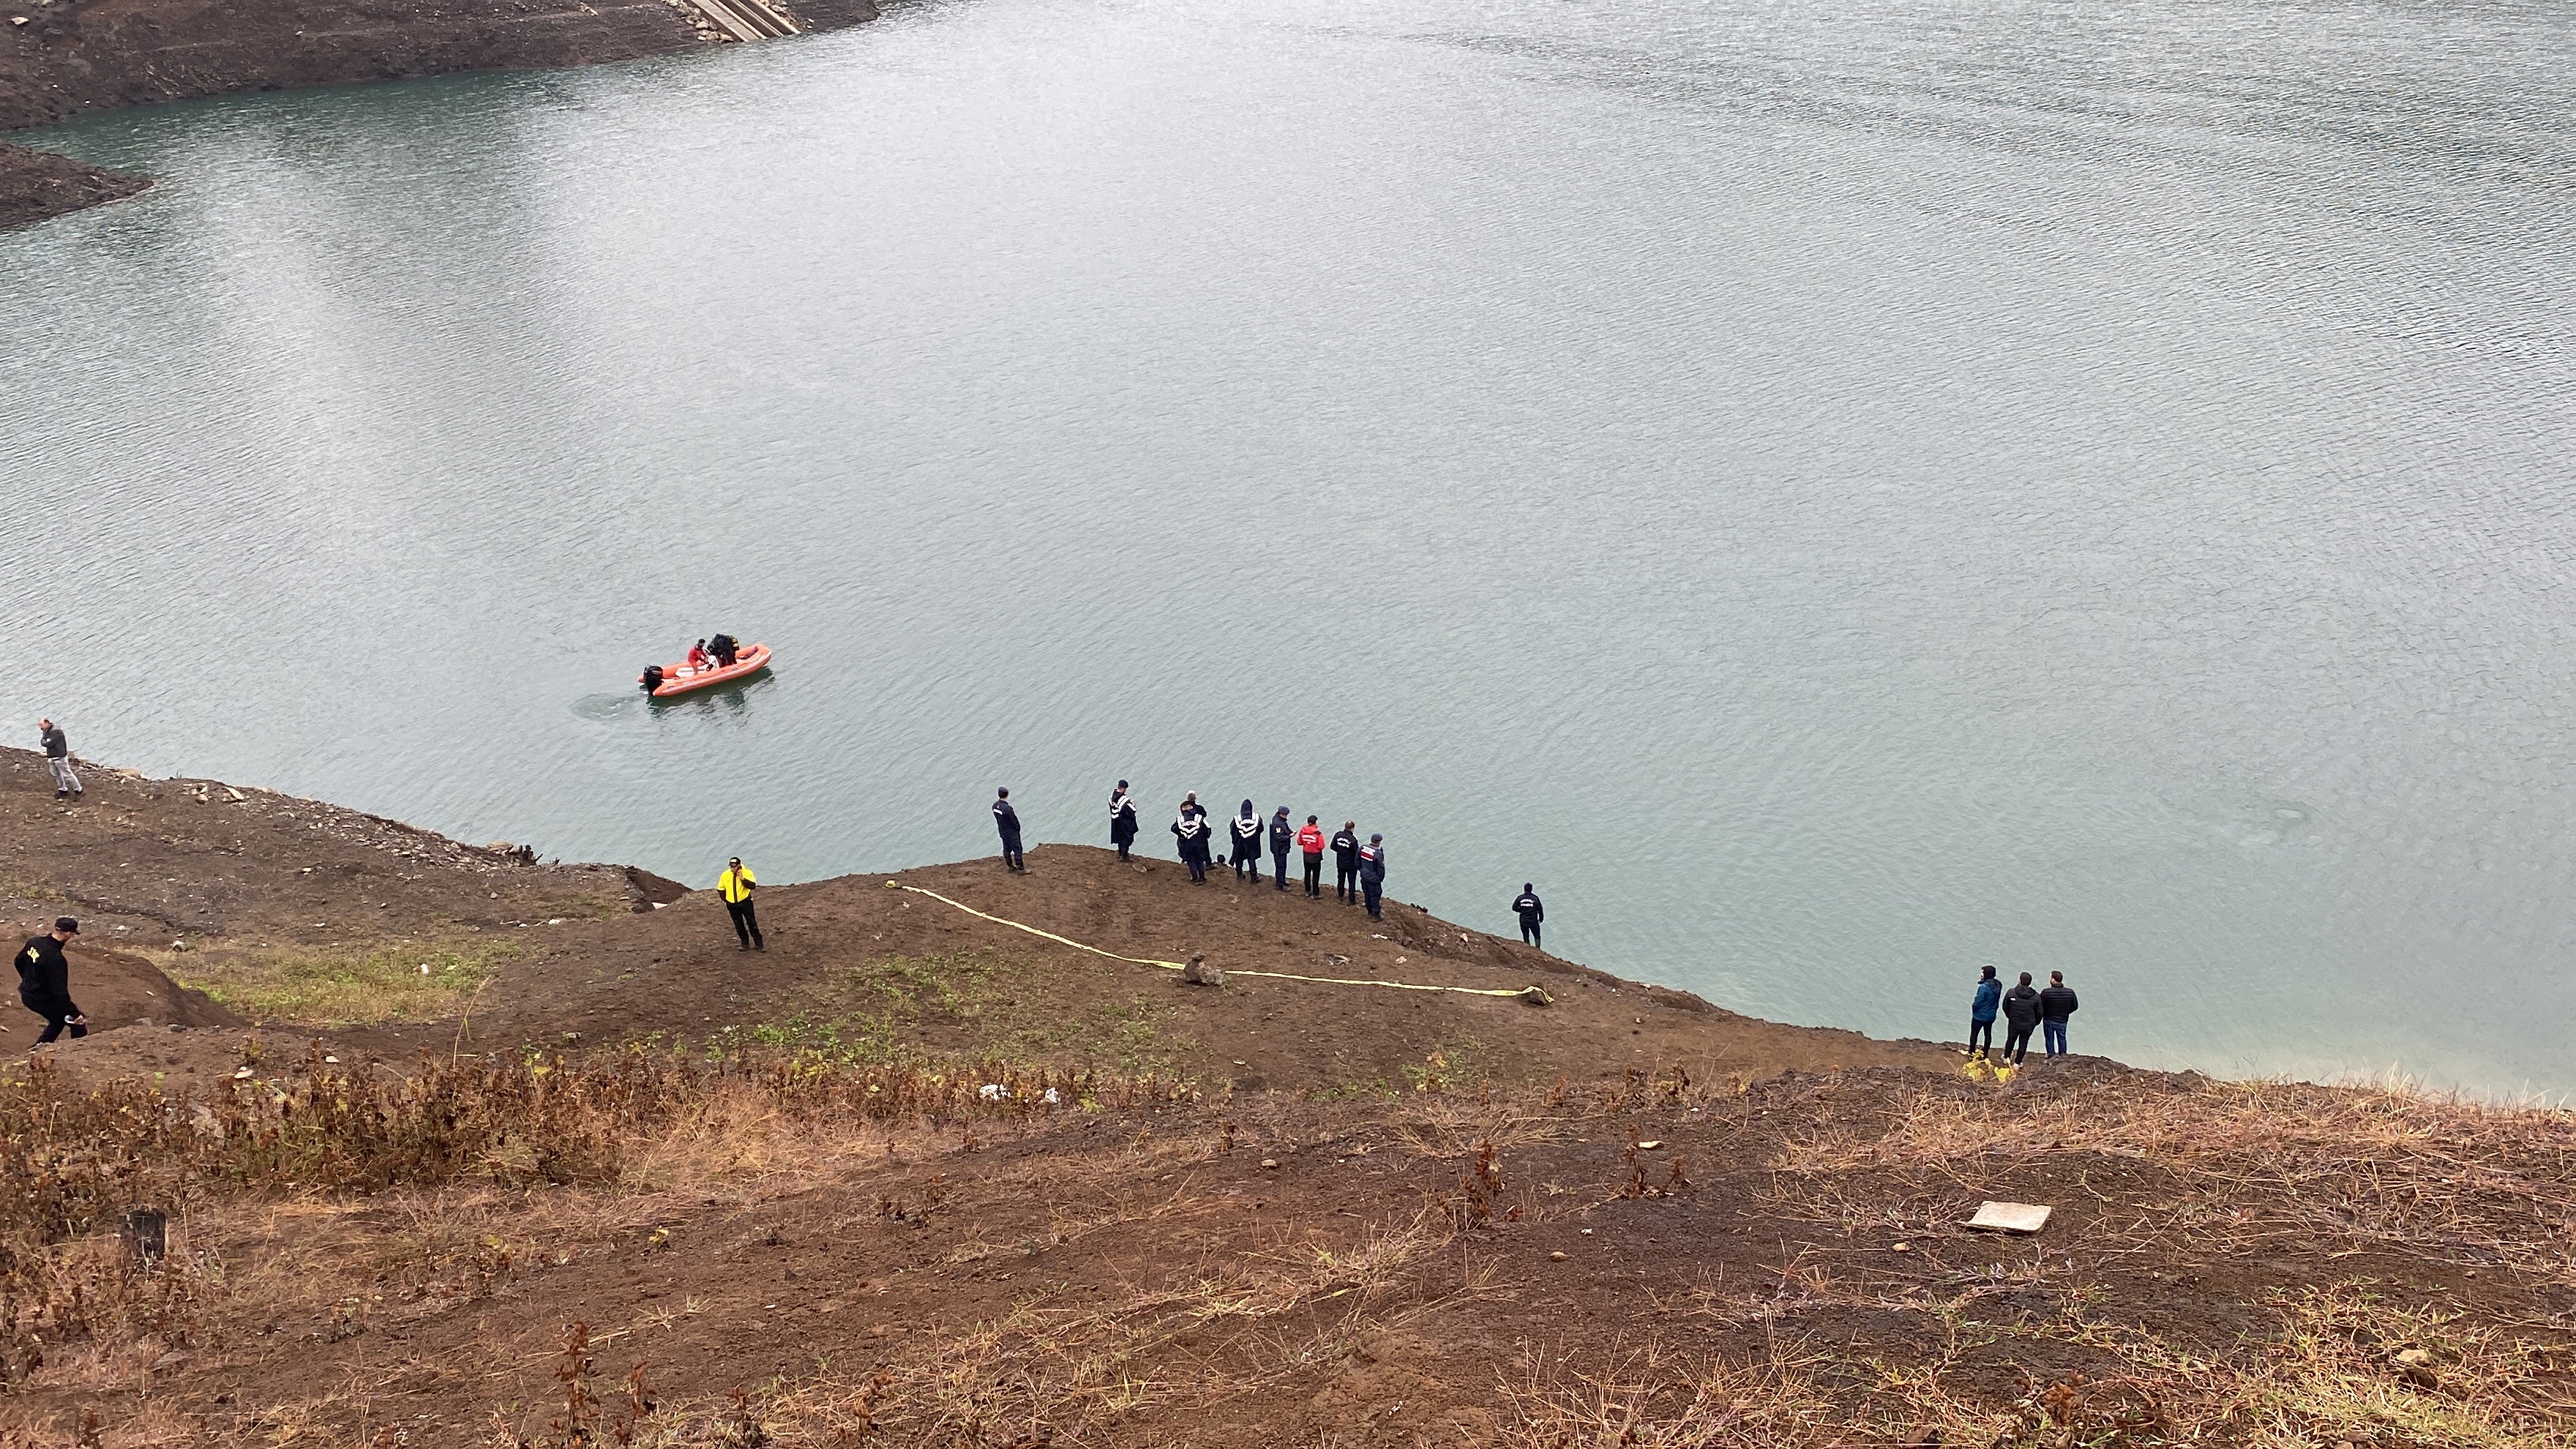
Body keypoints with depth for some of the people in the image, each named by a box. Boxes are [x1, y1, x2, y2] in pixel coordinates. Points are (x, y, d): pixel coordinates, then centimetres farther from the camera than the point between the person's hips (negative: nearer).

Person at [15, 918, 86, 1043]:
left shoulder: (34, 941, -5)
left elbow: (19, 961, 15)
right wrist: (75, 1014, -20)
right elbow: (60, 992, -28)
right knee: (79, 1024, 5)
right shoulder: (56, 959, -30)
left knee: (58, 1021, 29)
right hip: (43, 1000, -9)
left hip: (27, 995, 9)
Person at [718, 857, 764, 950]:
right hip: (732, 905, 3)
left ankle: (759, 944, 5)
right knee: (739, 926, 7)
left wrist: (742, 879, -30)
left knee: (752, 924, -1)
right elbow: (720, 890, 10)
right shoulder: (725, 875, -3)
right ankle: (745, 944, 18)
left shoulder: (747, 873, -11)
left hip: (745, 902, -3)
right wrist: (726, 900, 4)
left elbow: (753, 886, -22)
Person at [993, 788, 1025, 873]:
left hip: (1002, 832, 8)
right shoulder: (1007, 809, -32)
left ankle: (1010, 866, 34)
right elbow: (1014, 821, -21)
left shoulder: (995, 806, -8)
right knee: (1017, 850, 4)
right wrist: (1018, 828, -2)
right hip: (1012, 833, -8)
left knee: (1006, 849, 20)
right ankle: (1021, 869, 12)